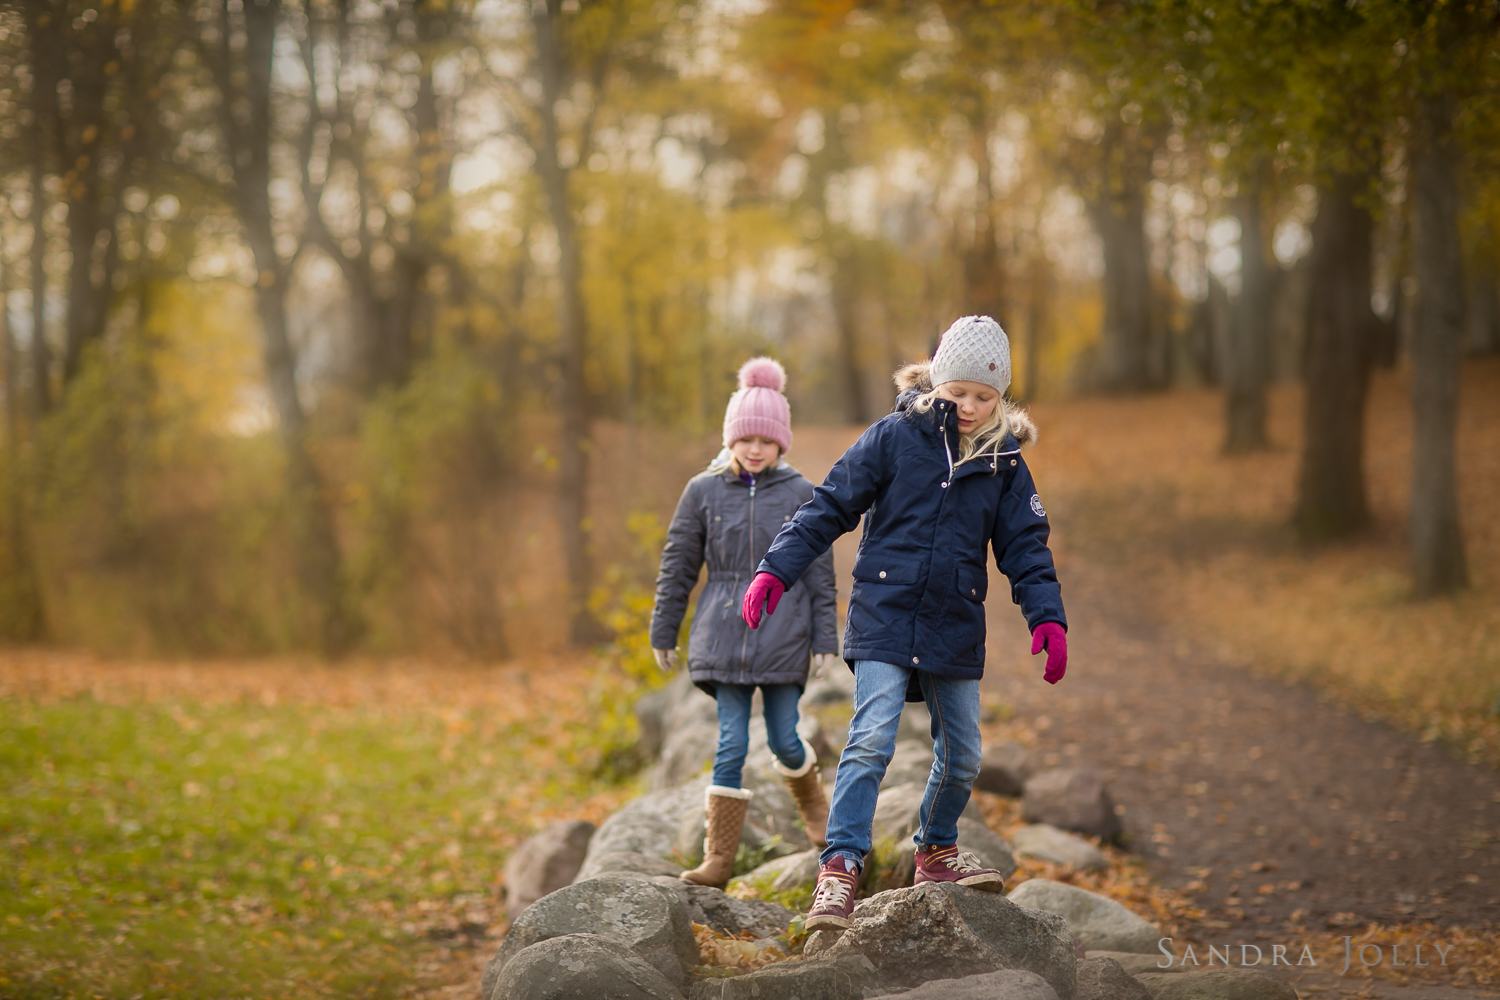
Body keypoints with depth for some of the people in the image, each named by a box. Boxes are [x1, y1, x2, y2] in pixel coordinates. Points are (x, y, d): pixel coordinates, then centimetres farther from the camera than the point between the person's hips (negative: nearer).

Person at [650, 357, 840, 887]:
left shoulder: (801, 494, 1)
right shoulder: (703, 491, 2)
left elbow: (819, 572, 3)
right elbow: (677, 565, 8)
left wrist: (825, 639, 1)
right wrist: (662, 633, 10)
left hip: (783, 637, 0)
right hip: (723, 637, 0)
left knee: (784, 740, 2)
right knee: (731, 745, -3)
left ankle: (812, 802, 35)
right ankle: (718, 858, 1)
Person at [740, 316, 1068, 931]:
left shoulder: (1003, 460, 4)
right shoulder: (895, 437, -4)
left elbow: (1025, 545, 8)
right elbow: (831, 507, -2)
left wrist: (1047, 617, -6)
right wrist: (776, 569, -9)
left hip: (956, 627, 3)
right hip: (885, 618, -3)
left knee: (961, 754, 10)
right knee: (871, 738, -17)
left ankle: (936, 850, 34)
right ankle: (839, 867, -15)